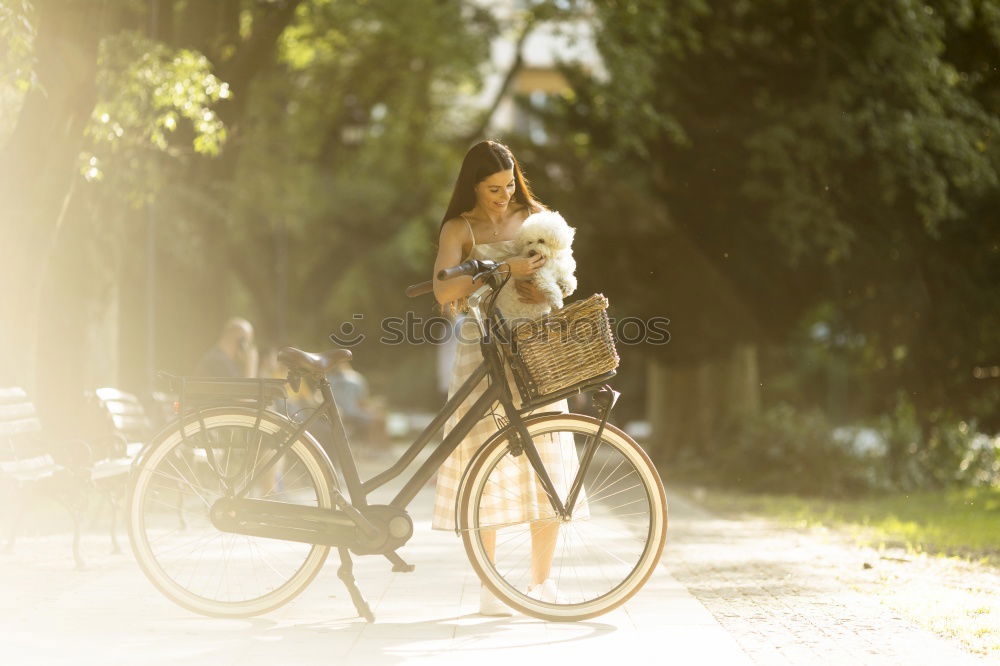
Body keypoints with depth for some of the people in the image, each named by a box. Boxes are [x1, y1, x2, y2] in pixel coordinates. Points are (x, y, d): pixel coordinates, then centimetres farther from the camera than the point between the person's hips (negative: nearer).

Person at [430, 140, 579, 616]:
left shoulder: (533, 216, 12)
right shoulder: (460, 229, 1)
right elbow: (443, 291, -14)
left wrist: (540, 289, -15)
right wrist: (502, 272, -26)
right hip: (484, 351, -3)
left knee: (547, 466, -3)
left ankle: (542, 583, 8)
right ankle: (489, 587, 2)